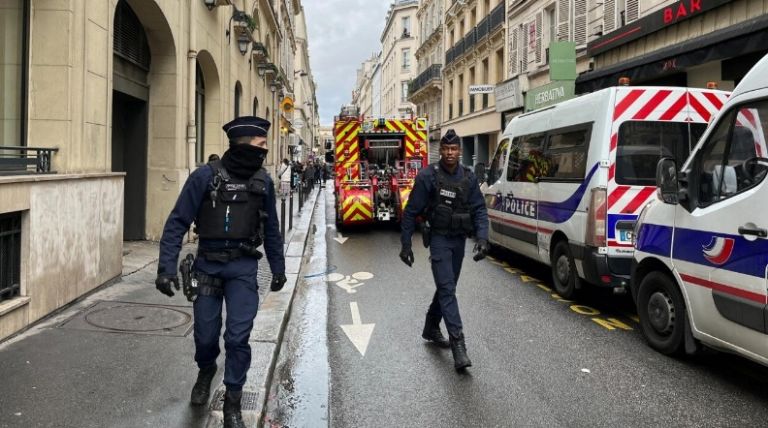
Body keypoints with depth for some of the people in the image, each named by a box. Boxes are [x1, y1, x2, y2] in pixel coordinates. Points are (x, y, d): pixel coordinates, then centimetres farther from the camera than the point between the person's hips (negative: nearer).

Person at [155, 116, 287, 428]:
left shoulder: (263, 181, 2)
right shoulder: (206, 176, -9)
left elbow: (271, 229, 12)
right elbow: (177, 222, -8)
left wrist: (278, 269, 16)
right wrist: (167, 267, -15)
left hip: (244, 267, 1)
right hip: (208, 264, -1)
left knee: (238, 336, -3)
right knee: (206, 334, 10)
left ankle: (232, 402, 14)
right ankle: (206, 371, 44)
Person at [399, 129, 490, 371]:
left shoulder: (468, 177, 3)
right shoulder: (428, 176, -10)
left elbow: (479, 209, 2)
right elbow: (411, 212, -6)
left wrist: (482, 238, -13)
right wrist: (405, 244, -7)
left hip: (459, 240, 5)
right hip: (439, 239, -5)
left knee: (447, 287, 17)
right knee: (447, 289, -12)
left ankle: (431, 328, 37)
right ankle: (458, 344, -16)